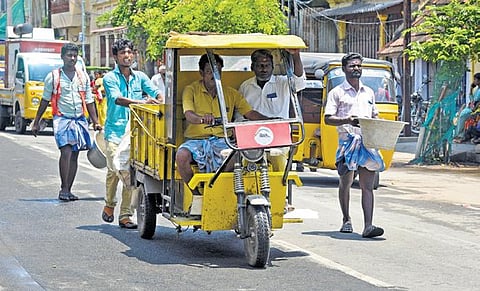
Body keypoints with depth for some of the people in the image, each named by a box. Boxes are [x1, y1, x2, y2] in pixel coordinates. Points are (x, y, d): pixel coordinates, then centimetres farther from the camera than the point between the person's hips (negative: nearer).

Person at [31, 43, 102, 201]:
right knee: (66, 152, -17)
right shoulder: (53, 77, 0)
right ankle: (63, 189, -12)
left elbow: (89, 101, 14)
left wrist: (96, 122, 8)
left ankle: (68, 190, 10)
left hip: (80, 119, 4)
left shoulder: (83, 76, 9)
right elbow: (45, 100, 8)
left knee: (74, 155, 4)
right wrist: (36, 122, 9)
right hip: (62, 118, -4)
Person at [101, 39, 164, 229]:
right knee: (114, 170, -7)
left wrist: (160, 101, -21)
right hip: (115, 131, -3)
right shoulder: (110, 78, 0)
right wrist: (141, 102, -32)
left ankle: (125, 215, 3)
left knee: (131, 174, -2)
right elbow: (117, 99, -17)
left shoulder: (140, 77, 14)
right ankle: (109, 204, 19)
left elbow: (155, 92, 4)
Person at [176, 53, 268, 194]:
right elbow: (188, 115, -14)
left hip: (221, 140, 1)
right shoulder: (191, 90, 4)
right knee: (182, 155, -33)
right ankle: (196, 194, -13)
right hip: (196, 139, -1)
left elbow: (250, 113, 10)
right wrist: (202, 119, -38)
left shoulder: (231, 93, 14)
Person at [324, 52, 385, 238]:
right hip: (347, 141, -3)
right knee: (345, 183, 8)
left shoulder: (369, 92, 19)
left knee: (367, 185, -7)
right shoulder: (337, 93, 4)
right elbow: (328, 119, -2)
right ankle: (346, 220, 26)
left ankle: (368, 226, -14)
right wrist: (347, 120, -19)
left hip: (367, 141, 3)